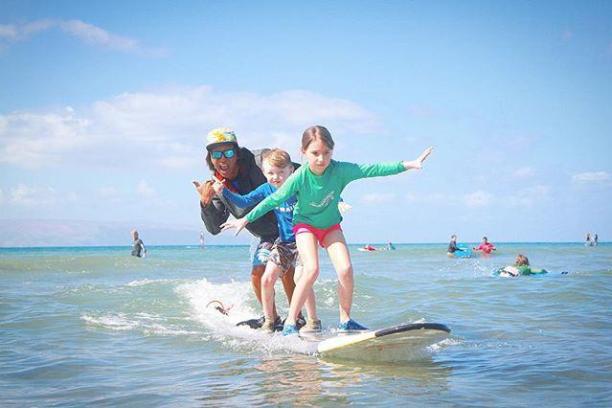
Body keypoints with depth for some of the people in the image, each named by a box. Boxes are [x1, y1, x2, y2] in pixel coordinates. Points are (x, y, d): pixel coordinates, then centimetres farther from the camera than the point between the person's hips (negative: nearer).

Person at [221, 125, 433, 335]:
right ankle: (290, 323, -17)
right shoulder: (300, 177, -26)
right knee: (312, 269, -25)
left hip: (331, 225, 3)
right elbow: (274, 200, -16)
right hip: (305, 225, -3)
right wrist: (245, 220, -11)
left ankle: (345, 320, 4)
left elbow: (372, 170, -25)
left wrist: (409, 165, -29)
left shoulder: (341, 170, -24)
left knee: (345, 269, -15)